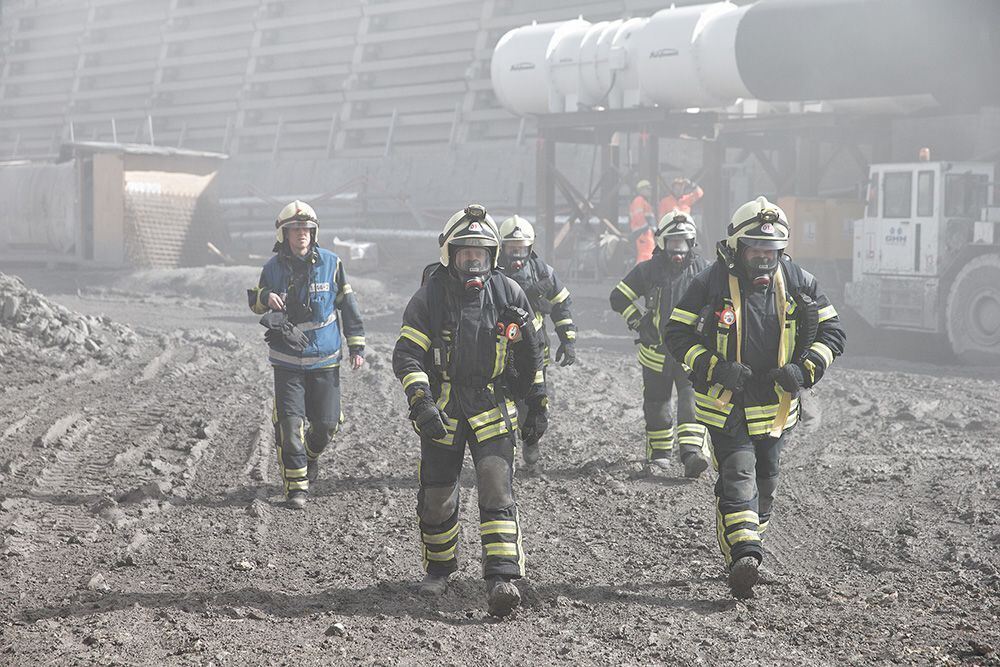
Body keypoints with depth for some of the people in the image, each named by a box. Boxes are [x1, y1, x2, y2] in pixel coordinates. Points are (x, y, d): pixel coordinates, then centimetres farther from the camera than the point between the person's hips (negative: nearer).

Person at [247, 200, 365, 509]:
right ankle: (296, 485, 2)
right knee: (290, 423, -7)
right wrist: (266, 298, -12)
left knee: (327, 423, 4)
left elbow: (347, 304, 4)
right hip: (287, 361, 0)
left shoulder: (330, 263, -3)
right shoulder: (273, 267, -1)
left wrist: (356, 346, 3)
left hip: (325, 359, 0)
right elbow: (255, 302, 13)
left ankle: (311, 453, 37)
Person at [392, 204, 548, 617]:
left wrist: (537, 406, 11)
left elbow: (529, 356, 11)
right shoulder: (430, 296, -5)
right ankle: (439, 568, 31)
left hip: (492, 409, 0)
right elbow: (406, 355, -9)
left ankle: (502, 579, -16)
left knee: (497, 491, -13)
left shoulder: (509, 295, 2)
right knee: (436, 498, 8)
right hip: (442, 409, 0)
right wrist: (422, 404, -21)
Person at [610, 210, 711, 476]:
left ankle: (692, 453, -25)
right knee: (657, 404, 11)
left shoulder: (702, 270, 0)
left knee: (693, 400, -16)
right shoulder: (648, 270, -2)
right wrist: (638, 323, -3)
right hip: (656, 351, 1)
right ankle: (659, 453, 28)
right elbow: (618, 298, 6)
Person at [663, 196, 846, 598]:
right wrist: (714, 368, -20)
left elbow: (832, 332, 5)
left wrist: (804, 370, -13)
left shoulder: (798, 283, -2)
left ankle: (740, 554, 31)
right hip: (726, 405, -4)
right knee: (738, 475, -19)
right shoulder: (711, 284, -10)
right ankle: (744, 556, -27)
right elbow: (677, 334, -6)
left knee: (764, 487, 14)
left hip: (775, 406, 4)